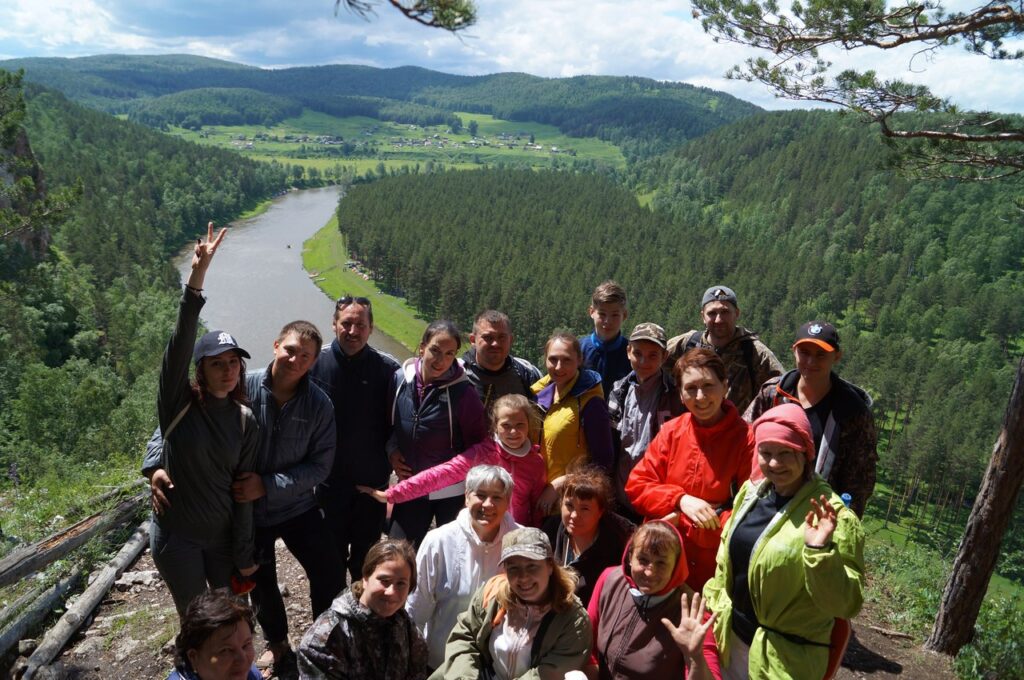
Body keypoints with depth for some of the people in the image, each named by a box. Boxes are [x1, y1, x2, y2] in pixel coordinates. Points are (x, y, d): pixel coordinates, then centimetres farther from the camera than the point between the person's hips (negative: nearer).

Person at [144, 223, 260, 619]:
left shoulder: (245, 422, -6)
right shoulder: (180, 403, -14)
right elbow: (180, 342, -30)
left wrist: (245, 555, 0)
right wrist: (197, 275, -42)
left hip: (223, 536, 3)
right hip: (176, 537, -3)